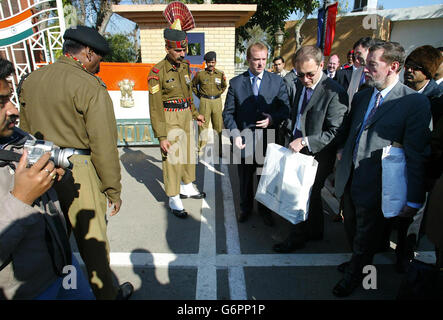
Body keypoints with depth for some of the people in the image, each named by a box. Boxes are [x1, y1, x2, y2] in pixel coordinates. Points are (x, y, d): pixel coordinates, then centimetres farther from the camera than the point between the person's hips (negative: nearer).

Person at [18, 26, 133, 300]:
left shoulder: (31, 80, 9)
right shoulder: (90, 86, -15)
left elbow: (25, 131, 15)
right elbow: (104, 145, -17)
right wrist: (114, 190, -10)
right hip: (79, 174, -7)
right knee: (93, 242, 8)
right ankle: (105, 294, 27)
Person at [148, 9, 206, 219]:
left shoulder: (185, 67, 6)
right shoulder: (158, 71, -15)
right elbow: (155, 107, -16)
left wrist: (195, 114, 18)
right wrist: (161, 136, -18)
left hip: (186, 117, 7)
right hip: (170, 120, -7)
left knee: (188, 153, 17)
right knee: (172, 159, -1)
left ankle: (186, 188, 36)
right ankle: (174, 200, 12)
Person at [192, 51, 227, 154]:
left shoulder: (220, 74, 6)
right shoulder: (200, 74, 0)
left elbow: (224, 86, 20)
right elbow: (193, 85, 14)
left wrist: (219, 93, 4)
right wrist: (199, 95, 8)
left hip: (217, 101, 3)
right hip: (205, 102, -2)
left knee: (218, 126, 6)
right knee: (203, 126, -2)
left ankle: (219, 150, 16)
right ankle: (201, 149, 6)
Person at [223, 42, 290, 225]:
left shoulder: (277, 81, 1)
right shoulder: (235, 83, 0)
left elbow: (286, 108, 2)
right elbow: (228, 113, -2)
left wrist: (273, 119, -18)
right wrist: (235, 134, -16)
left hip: (268, 141, 0)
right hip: (245, 141, 0)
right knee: (245, 179, 17)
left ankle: (264, 209, 37)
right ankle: (245, 207, 39)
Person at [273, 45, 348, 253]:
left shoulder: (334, 92, -21)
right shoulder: (301, 84, 4)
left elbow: (336, 132, -21)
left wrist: (305, 141, -26)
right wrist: (294, 139, 8)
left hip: (317, 155, -8)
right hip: (299, 150, 8)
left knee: (305, 195, 6)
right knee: (311, 194, 22)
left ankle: (298, 237, 28)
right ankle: (315, 232, 43)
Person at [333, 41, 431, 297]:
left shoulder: (415, 102, -15)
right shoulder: (361, 96, 4)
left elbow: (417, 155, -16)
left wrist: (414, 200, -15)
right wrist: (341, 153, 11)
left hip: (374, 185, -6)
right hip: (349, 178, 6)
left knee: (366, 234, 15)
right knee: (352, 226, 23)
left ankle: (355, 275, 40)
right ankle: (360, 261, 50)